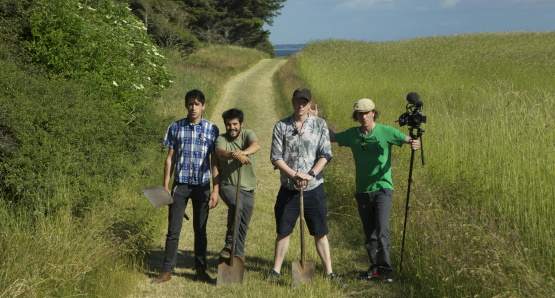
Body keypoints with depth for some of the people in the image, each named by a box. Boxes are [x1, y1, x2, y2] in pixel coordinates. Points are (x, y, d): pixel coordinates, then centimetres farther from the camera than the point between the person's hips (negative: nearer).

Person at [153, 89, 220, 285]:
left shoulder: (211, 129, 1)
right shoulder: (175, 128, 2)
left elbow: (214, 162, 1)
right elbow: (170, 158, 6)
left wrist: (215, 190, -3)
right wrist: (165, 186, 2)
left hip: (202, 186, 0)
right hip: (180, 185, 0)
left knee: (200, 230, 10)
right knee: (173, 230, 2)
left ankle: (201, 270, 19)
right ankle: (167, 270, 10)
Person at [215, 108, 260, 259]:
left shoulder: (248, 134, 1)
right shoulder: (221, 139, -3)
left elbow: (256, 145, -22)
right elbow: (220, 153, -26)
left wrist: (243, 152, -44)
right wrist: (235, 156, -48)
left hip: (248, 187, 3)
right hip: (228, 185, -3)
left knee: (243, 226, 8)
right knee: (236, 205, -34)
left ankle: (238, 256, 23)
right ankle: (229, 244, -24)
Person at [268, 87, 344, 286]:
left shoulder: (320, 125, 1)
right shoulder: (281, 126, 1)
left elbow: (325, 154, -4)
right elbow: (275, 157, -3)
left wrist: (311, 174, -18)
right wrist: (294, 175, -14)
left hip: (314, 189, 0)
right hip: (288, 189, 1)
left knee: (320, 233, 4)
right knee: (283, 231, 9)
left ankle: (329, 272, 11)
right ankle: (276, 270, 21)